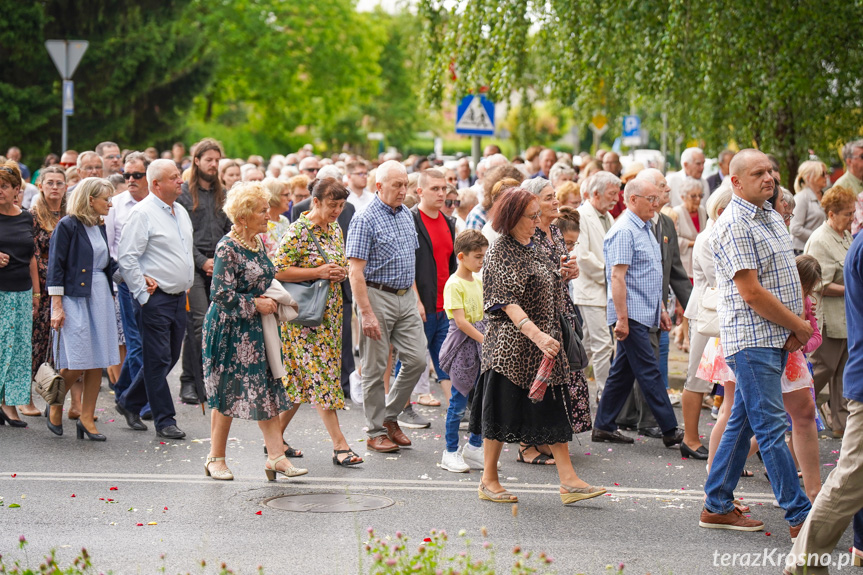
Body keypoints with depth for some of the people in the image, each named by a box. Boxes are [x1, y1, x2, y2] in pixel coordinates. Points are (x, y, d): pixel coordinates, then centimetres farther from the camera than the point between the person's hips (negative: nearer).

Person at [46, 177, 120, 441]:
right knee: (76, 363, -9)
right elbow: (55, 267, -9)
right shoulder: (67, 226, -8)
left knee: (98, 361, 4)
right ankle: (55, 407, 15)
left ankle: (87, 419, 11)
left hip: (101, 297, 7)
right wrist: (57, 307, -14)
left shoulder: (100, 228, 13)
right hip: (74, 298, -7)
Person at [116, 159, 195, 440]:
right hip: (155, 298, -8)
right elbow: (127, 258, -15)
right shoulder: (143, 213, -11)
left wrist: (186, 286, 15)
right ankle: (165, 420, 4)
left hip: (179, 298, 8)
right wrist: (143, 295, -15)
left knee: (170, 357, 13)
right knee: (158, 360, -2)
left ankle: (129, 403, 27)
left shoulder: (181, 212, 14)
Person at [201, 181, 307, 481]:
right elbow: (221, 293, -21)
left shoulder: (259, 242, 9)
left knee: (267, 389, 3)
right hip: (230, 329, -8)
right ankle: (216, 458, 13)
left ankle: (275, 456, 4)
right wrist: (255, 304, -16)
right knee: (227, 392, 1)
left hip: (256, 329, 8)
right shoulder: (228, 247, -16)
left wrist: (271, 300, 5)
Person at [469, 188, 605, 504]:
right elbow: (507, 301, -21)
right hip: (511, 344, -8)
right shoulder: (500, 251, -12)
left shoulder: (533, 249, 12)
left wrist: (564, 275, 4)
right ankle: (489, 480, 14)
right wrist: (536, 334, -32)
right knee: (503, 410, 1)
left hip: (544, 342, 8)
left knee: (555, 409, 3)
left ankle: (568, 481, 3)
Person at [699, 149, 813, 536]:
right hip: (753, 339, -9)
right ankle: (801, 517, -6)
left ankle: (717, 506, 20)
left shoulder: (771, 217, 15)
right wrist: (799, 326, -11)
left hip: (777, 338, 9)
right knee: (771, 426, -6)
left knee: (743, 422, 12)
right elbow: (751, 292, -19)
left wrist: (794, 328, 3)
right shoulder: (734, 226, -14)